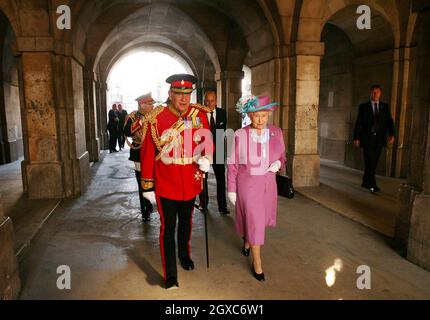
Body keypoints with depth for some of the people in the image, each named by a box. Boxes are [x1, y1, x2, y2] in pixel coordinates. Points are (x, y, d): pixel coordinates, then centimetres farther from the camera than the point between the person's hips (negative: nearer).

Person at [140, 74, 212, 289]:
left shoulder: (200, 115, -4)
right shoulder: (156, 119, -11)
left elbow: (208, 142, 8)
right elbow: (147, 154, -8)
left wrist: (206, 159, -15)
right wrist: (148, 187, -5)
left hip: (191, 183, 3)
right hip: (166, 185, -3)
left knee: (186, 222, 23)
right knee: (168, 228, 4)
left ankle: (184, 254, 49)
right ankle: (170, 276, 18)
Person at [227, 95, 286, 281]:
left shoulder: (276, 132, -4)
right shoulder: (240, 135, -16)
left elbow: (282, 156, 9)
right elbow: (232, 164, -9)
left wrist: (278, 163, -14)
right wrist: (231, 189, -6)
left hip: (268, 182, 5)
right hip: (247, 183, -4)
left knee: (261, 218, 21)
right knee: (254, 221, 2)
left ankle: (247, 240, 53)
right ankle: (257, 263, 22)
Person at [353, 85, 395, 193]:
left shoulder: (385, 107, 12)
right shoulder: (364, 107, 4)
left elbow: (389, 121, 5)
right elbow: (359, 123, 0)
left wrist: (391, 134, -11)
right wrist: (356, 137, -7)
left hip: (379, 139, 3)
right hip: (367, 139, -3)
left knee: (373, 163, 8)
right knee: (369, 163, -8)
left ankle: (366, 182, 21)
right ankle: (372, 184, -5)